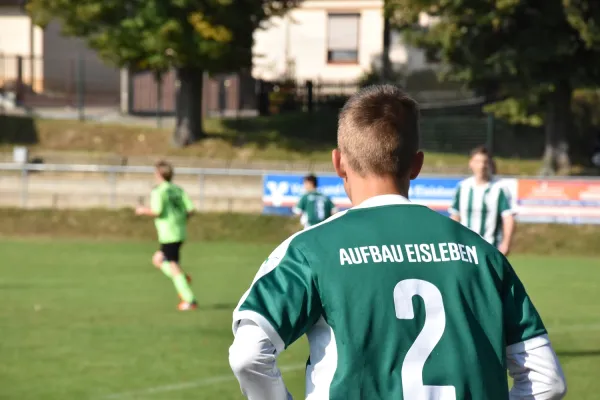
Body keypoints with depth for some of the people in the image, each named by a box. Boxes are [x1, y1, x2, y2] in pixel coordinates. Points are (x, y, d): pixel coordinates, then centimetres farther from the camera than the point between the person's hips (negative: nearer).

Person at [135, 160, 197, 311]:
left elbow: (156, 212, -19)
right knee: (157, 259, 21)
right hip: (180, 232, 8)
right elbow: (190, 209, 3)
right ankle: (183, 279, 3)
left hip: (168, 235, -8)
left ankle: (189, 300, -9)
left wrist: (143, 211, -1)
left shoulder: (158, 192, -11)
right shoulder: (178, 190, 9)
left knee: (173, 266, -5)